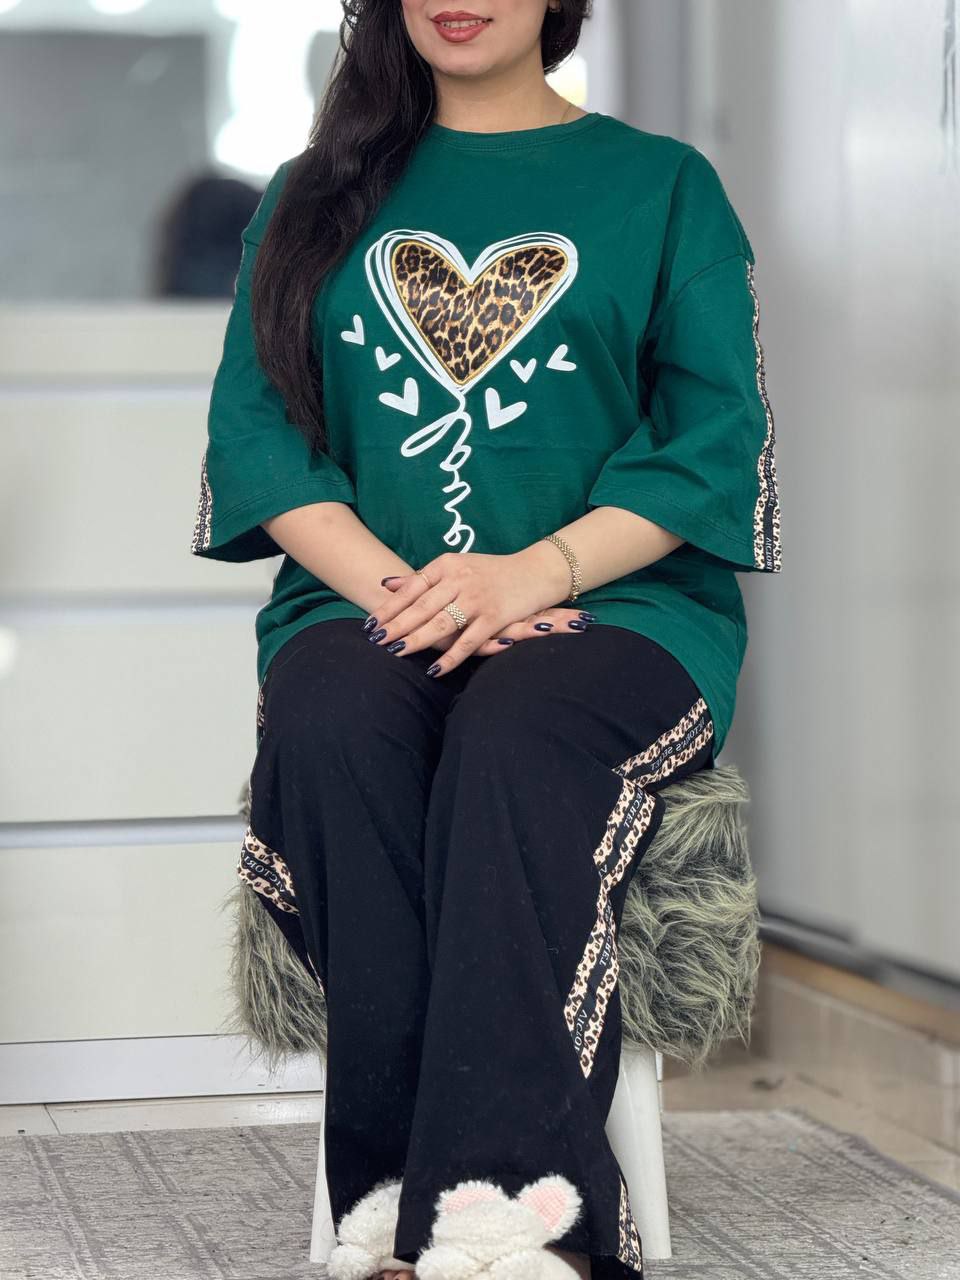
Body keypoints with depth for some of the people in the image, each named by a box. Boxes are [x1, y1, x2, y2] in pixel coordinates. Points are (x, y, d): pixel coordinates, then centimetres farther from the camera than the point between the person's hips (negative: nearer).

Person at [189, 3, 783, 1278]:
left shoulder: (662, 185, 15)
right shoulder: (314, 200, 21)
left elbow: (715, 434, 3)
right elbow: (254, 422, 10)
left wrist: (536, 570, -14)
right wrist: (387, 582, -10)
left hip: (615, 609, -2)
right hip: (371, 602, 2)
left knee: (512, 732, -37)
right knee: (331, 719, -34)